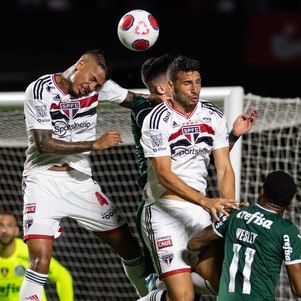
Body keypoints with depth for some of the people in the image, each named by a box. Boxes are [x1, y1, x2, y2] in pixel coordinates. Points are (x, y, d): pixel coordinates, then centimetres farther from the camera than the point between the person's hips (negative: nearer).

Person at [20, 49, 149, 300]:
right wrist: (95, 144, -19)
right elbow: (45, 144, -17)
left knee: (129, 247, 5)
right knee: (40, 260, -21)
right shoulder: (40, 90, -12)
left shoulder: (99, 85, 1)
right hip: (44, 180, -5)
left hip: (81, 181, 5)